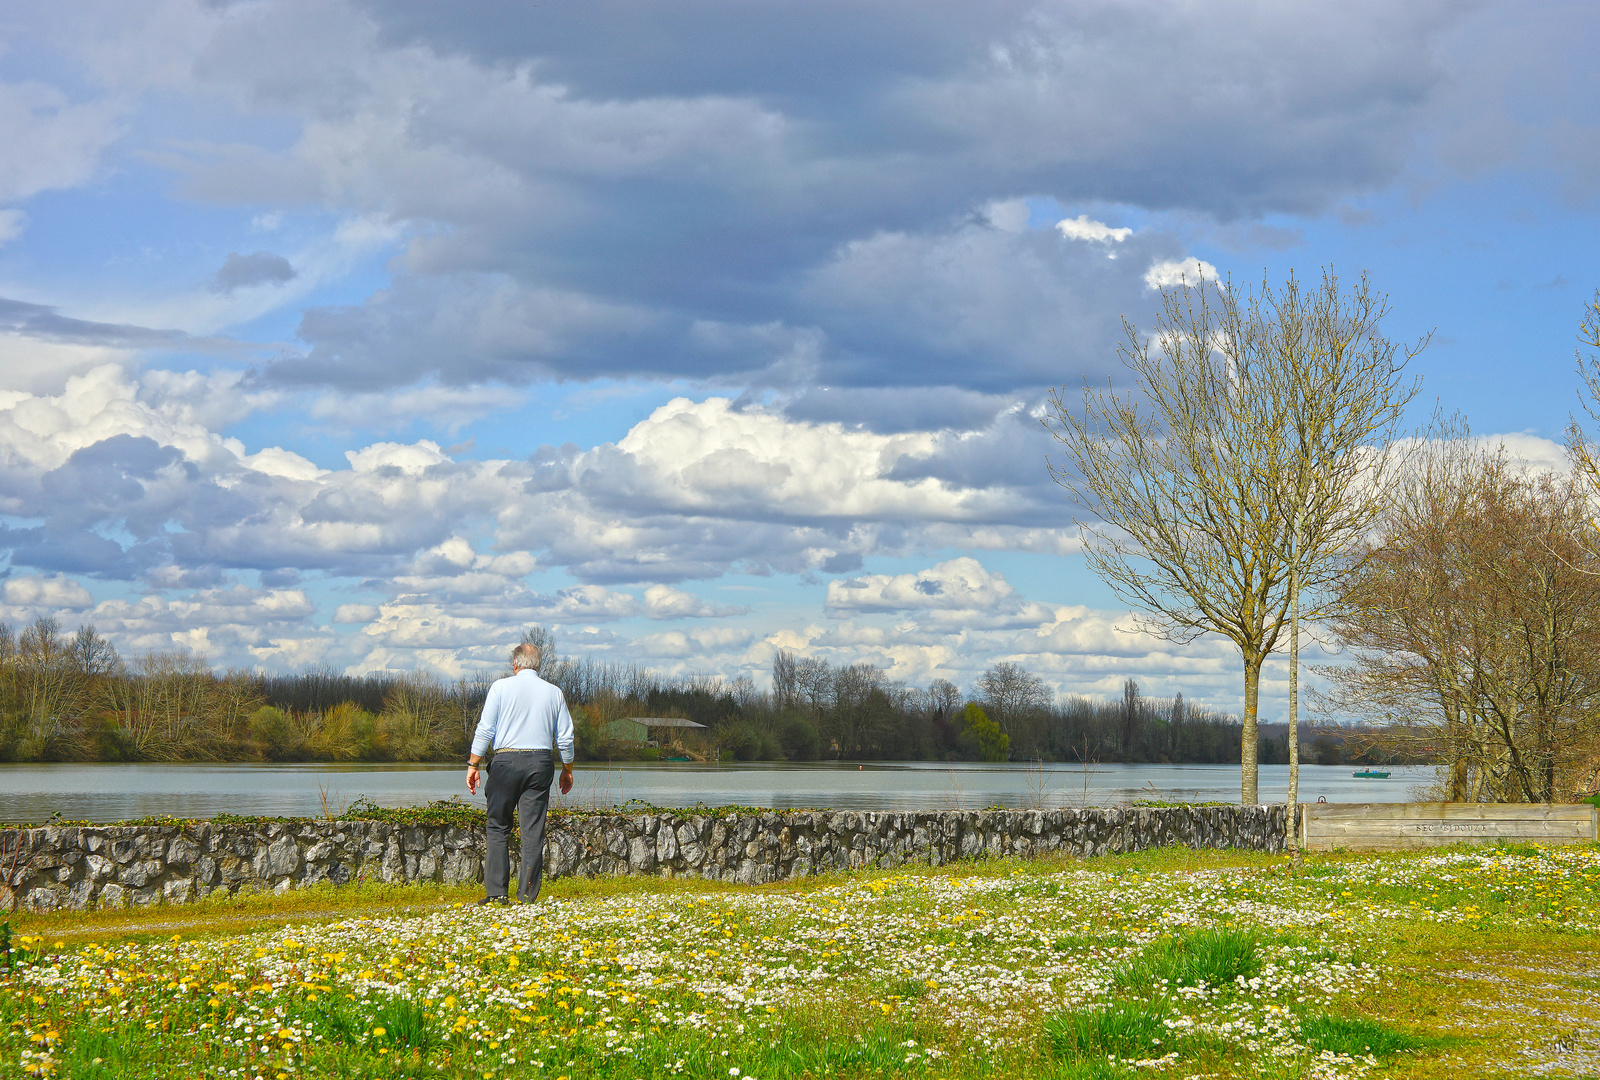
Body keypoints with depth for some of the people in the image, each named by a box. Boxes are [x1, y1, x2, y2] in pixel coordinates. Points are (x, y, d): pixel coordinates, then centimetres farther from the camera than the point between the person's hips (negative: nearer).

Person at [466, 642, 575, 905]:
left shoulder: (501, 687, 1)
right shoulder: (554, 693, 9)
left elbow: (484, 730, -3)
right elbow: (565, 738, 11)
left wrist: (473, 765, 2)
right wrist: (567, 770, 23)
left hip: (506, 760, -2)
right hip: (541, 761, 2)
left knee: (498, 828, 4)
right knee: (533, 831, 2)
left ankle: (496, 891, -2)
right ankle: (528, 895, 1)